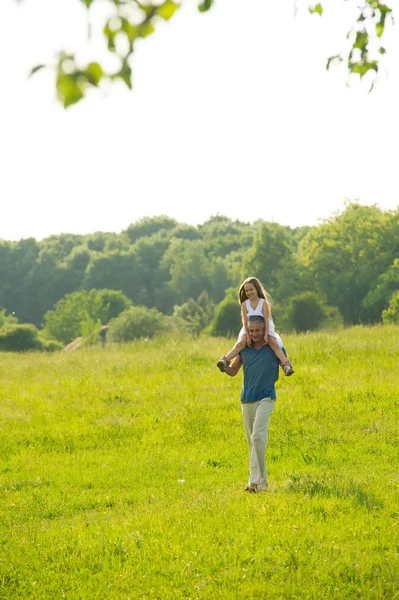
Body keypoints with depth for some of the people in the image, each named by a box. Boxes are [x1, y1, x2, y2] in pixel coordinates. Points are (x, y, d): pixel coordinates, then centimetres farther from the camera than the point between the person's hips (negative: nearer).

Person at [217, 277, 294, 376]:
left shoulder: (264, 303, -8)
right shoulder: (245, 304, -1)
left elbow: (266, 319, -14)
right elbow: (245, 321, -6)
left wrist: (266, 335, -24)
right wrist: (248, 335, -17)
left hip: (264, 329, -1)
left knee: (274, 344, -24)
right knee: (241, 343, -25)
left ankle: (286, 365, -32)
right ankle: (225, 361, -36)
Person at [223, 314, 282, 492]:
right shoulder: (244, 348, 7)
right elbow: (233, 371, 12)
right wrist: (224, 366, -7)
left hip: (265, 397, -5)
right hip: (247, 399, 5)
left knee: (258, 435, -19)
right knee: (251, 440, 8)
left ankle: (255, 480, -22)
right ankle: (262, 480, 17)